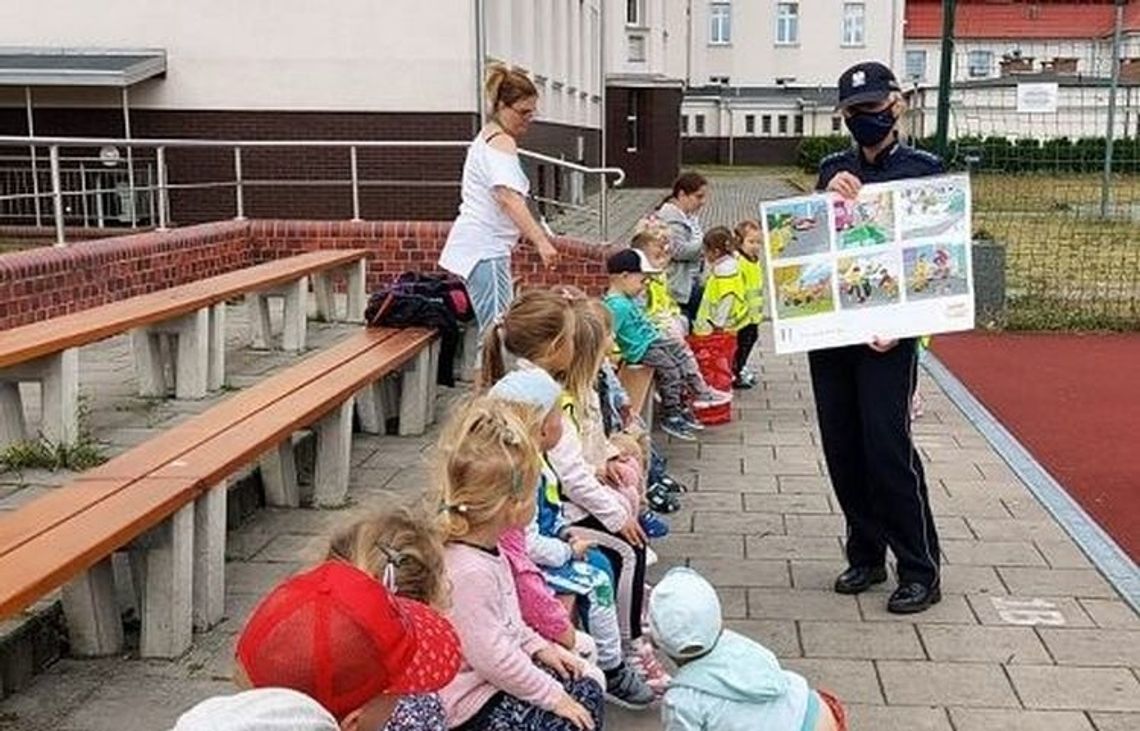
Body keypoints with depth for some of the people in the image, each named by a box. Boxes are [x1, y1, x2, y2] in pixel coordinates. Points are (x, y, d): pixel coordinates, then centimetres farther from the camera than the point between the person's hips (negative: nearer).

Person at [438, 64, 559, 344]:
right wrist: (541, 241, -37)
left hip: (479, 246, 11)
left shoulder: (487, 137, 21)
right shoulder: (502, 142, -12)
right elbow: (509, 197, -28)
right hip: (485, 249, -11)